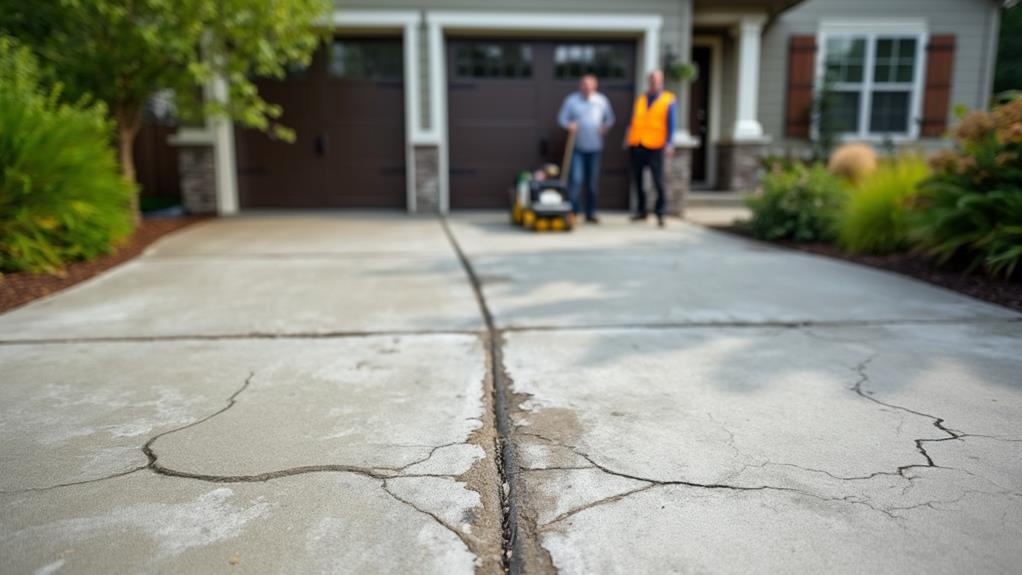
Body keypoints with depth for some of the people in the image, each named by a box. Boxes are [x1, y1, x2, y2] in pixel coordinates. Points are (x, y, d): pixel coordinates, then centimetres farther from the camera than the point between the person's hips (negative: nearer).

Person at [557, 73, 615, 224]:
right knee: (575, 179, -13)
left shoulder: (602, 100, 8)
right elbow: (562, 118, 4)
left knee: (593, 182, 7)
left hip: (595, 147, 2)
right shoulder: (571, 100, 2)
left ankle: (590, 213, 16)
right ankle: (572, 211, -9)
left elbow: (610, 118, 18)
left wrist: (605, 126, -3)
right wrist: (569, 125, -17)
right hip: (578, 147, -2)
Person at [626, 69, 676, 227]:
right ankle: (641, 210, 19)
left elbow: (671, 124, -1)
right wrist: (629, 138, 10)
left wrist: (669, 144, -11)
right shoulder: (641, 99, 16)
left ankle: (660, 213, 3)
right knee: (638, 179, 7)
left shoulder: (668, 100, 5)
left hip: (654, 146, -4)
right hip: (637, 145, 4)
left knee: (658, 180, -6)